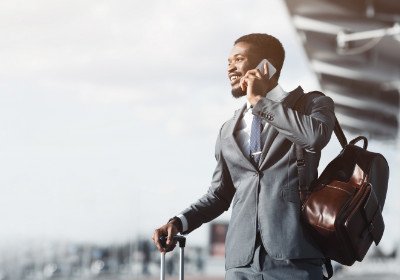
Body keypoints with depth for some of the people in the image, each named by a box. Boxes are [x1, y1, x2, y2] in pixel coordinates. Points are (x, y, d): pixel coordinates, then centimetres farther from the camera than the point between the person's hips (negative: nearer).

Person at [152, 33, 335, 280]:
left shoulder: (312, 104, 7)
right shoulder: (229, 131, 21)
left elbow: (316, 136, -17)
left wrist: (260, 101, -5)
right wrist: (180, 223, 8)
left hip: (294, 258, -4)